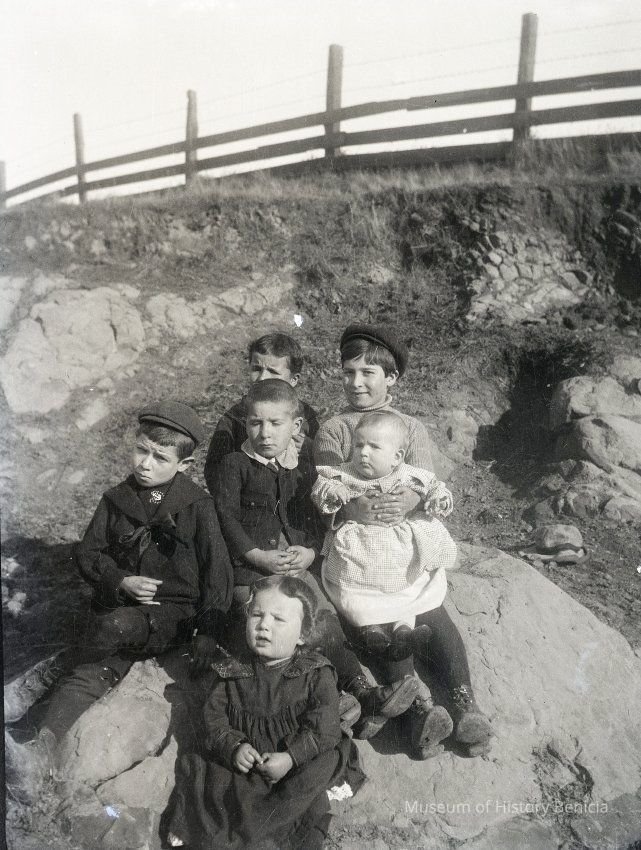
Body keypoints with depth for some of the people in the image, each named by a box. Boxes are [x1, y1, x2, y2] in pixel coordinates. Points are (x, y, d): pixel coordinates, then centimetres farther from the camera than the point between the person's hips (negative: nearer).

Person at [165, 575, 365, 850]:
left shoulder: (316, 673, -7)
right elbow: (215, 716, 0)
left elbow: (324, 726, -13)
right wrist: (234, 747, -17)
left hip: (295, 764, -2)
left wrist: (291, 756, -24)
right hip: (243, 762, 2)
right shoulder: (233, 671, 2)